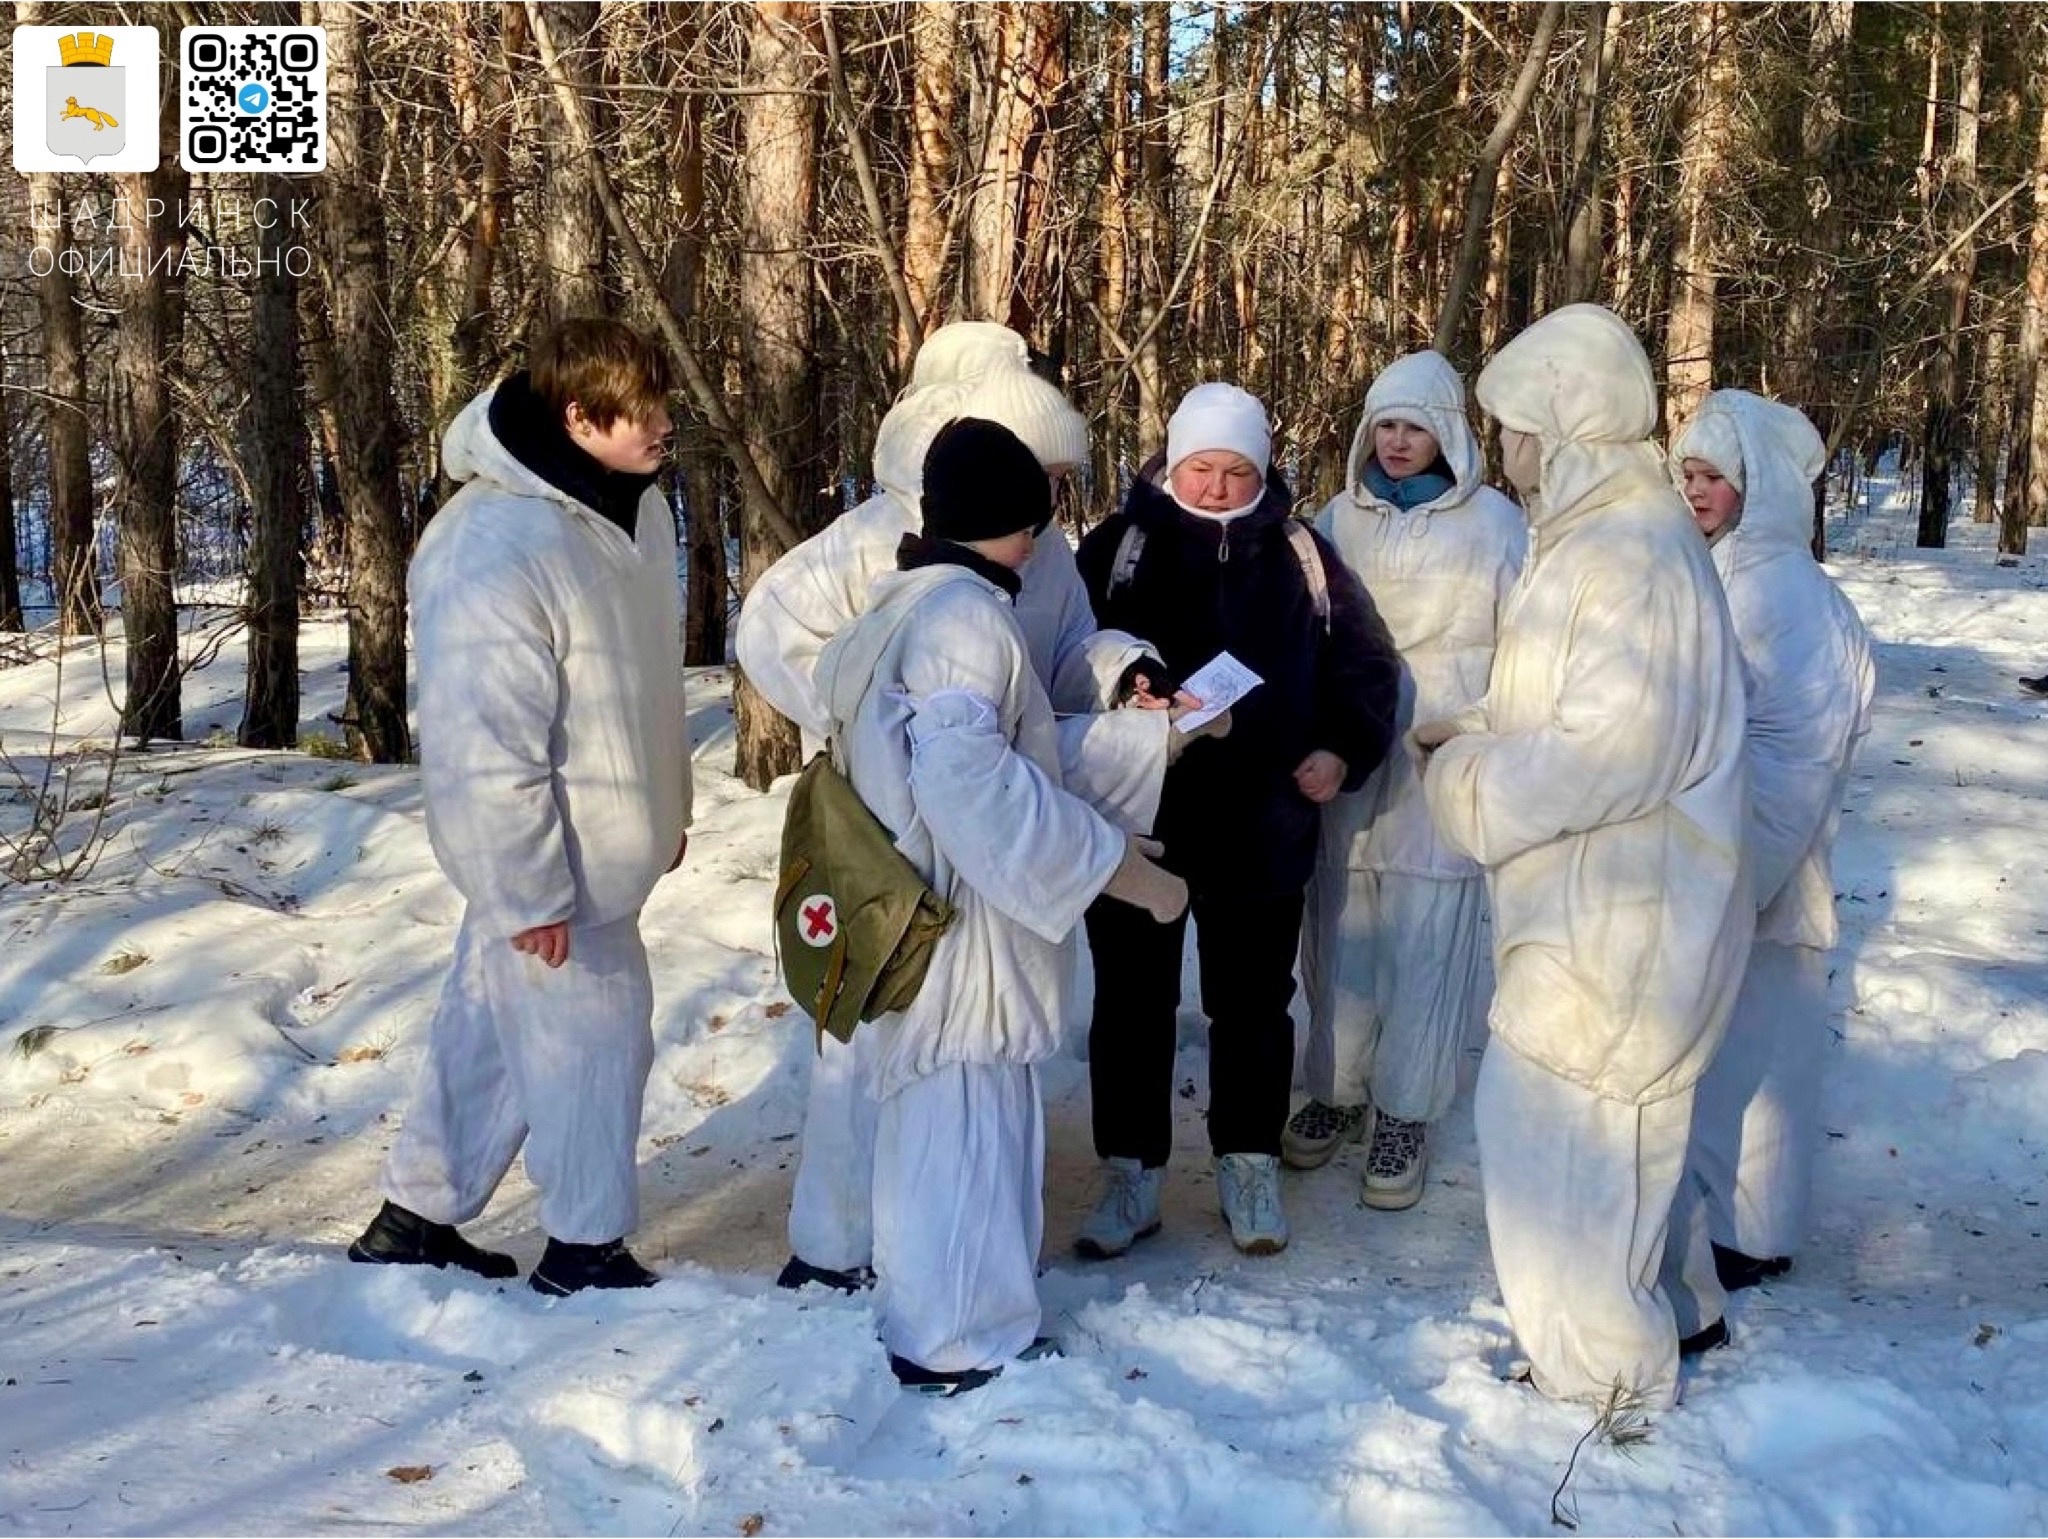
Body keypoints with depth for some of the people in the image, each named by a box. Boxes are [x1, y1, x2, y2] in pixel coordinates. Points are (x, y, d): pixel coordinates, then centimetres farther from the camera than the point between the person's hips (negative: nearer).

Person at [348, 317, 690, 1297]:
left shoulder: (634, 506, 3)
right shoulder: (497, 547, -26)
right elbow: (485, 738, -25)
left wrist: (666, 804, 18)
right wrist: (530, 886, -22)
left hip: (609, 838, 9)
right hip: (548, 855, -9)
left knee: (493, 1026, 18)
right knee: (594, 1035, 3)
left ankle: (415, 1217, 33)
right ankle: (586, 1247, 21)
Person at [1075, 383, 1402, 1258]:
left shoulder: (1302, 556, 3)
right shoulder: (1116, 548, -2)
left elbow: (1365, 664, 7)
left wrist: (1345, 752, -8)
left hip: (1262, 827, 1)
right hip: (1137, 822, -1)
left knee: (1252, 1005, 13)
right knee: (1133, 1004, 9)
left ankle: (1250, 1169, 28)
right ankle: (1131, 1175, 23)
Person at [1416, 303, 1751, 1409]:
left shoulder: (1633, 557, -24)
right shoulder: (1596, 537, 9)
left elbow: (1618, 748, -28)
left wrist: (1467, 777, -16)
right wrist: (1475, 736, 6)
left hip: (1620, 911, -10)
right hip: (1592, 895, 10)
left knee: (1556, 1116, 2)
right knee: (1618, 1113, 21)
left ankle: (1607, 1365, 19)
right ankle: (1671, 1306, 38)